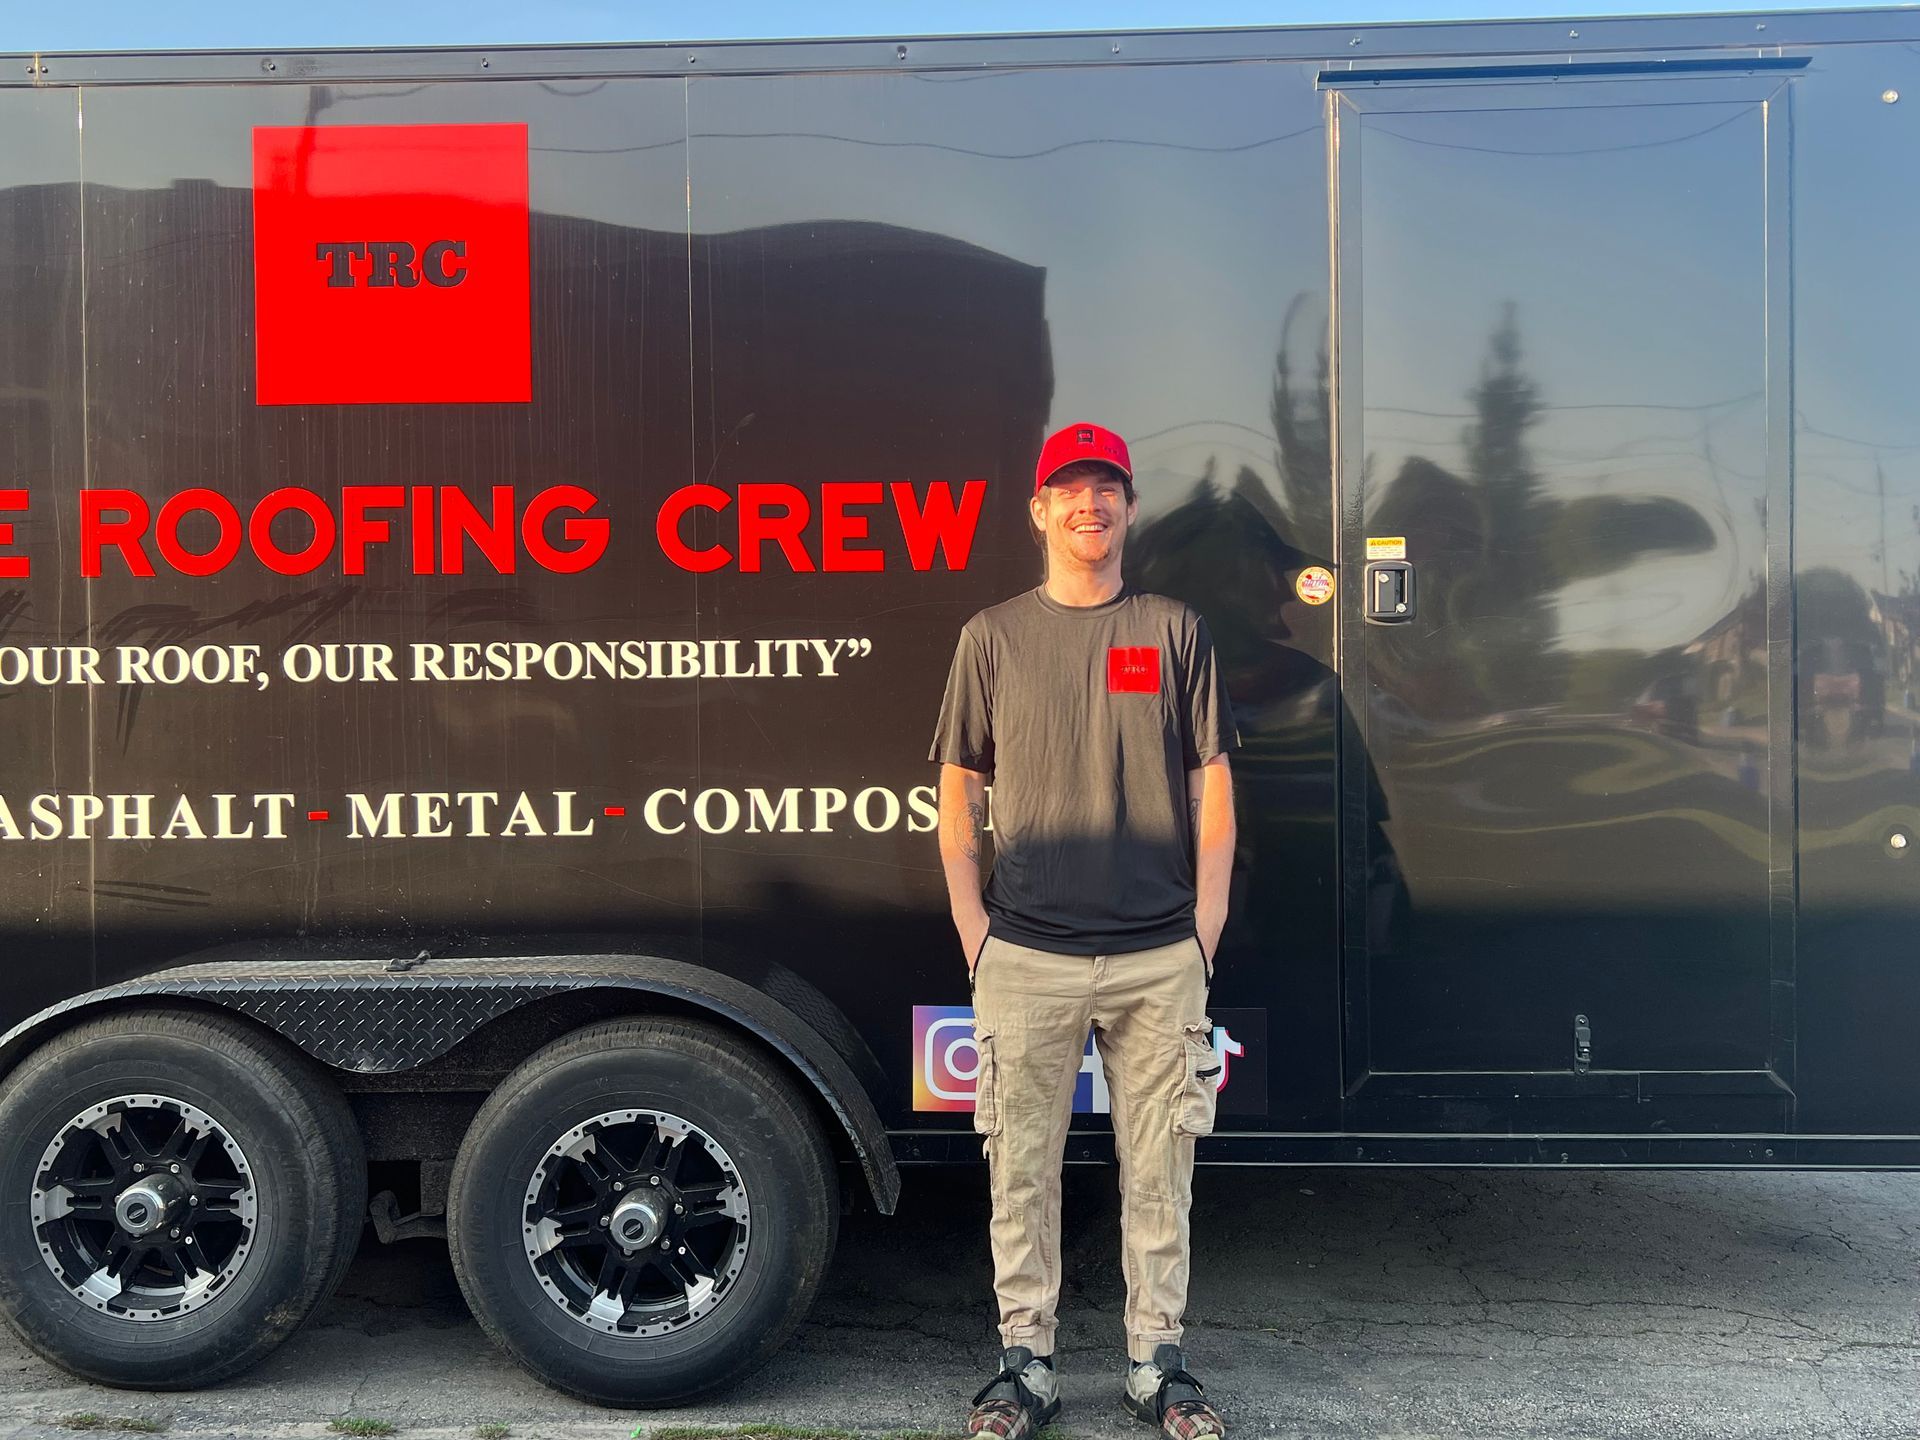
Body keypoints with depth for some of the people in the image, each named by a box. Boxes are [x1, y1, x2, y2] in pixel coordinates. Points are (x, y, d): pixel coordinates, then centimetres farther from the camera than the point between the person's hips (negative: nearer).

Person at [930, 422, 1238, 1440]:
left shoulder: (1174, 631, 8)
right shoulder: (994, 635, 8)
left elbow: (1212, 784, 9)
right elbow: (958, 786, 9)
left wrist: (1205, 925, 2)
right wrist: (971, 924, 0)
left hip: (1159, 957, 0)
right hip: (1024, 957, 0)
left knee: (1158, 1167, 8)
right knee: (1021, 1167, 6)